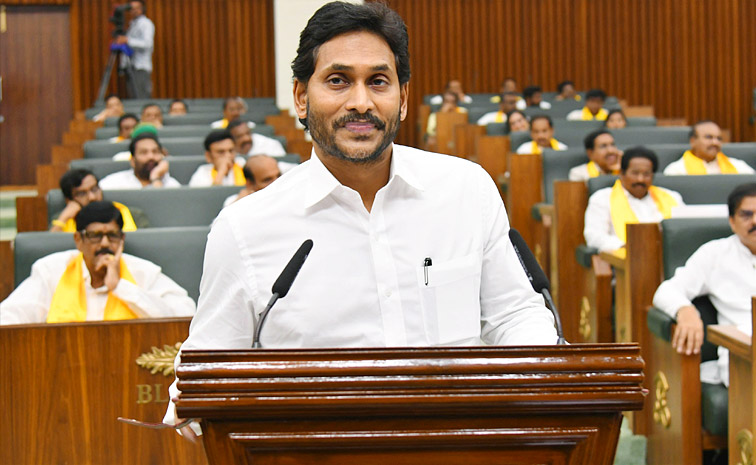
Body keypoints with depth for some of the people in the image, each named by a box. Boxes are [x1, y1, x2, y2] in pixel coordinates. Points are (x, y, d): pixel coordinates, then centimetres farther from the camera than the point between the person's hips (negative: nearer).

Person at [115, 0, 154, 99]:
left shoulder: (146, 23, -3)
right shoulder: (132, 24, 21)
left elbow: (147, 43, -17)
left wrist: (127, 40, -23)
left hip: (141, 67, -8)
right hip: (129, 66, 8)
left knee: (142, 99, -13)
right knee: (133, 98, 4)